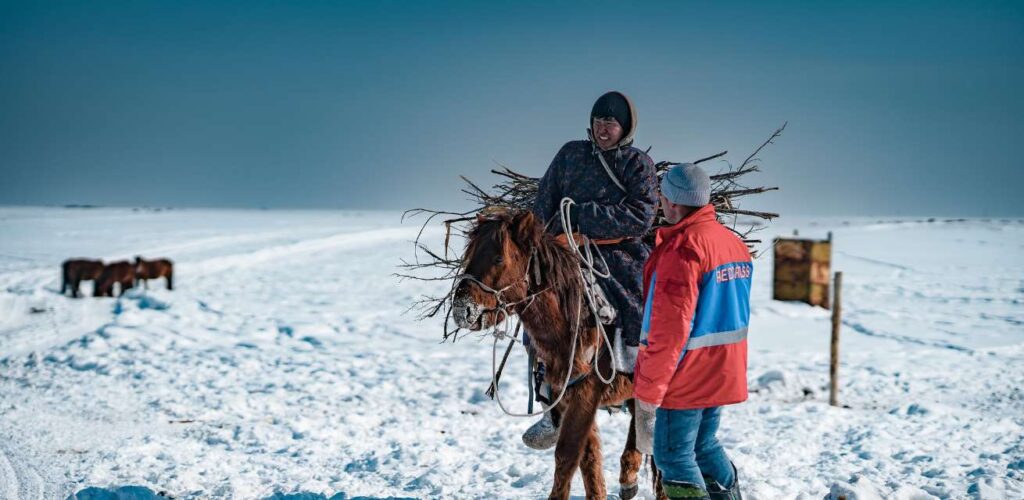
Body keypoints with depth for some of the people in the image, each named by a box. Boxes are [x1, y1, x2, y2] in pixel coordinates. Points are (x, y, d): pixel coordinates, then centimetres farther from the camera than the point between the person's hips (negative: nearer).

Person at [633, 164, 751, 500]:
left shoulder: (682, 248, -20)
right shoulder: (734, 242, 8)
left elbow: (669, 329, -23)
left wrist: (648, 388, -16)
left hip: (685, 380, -9)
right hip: (723, 375, 9)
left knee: (673, 457, 1)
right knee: (704, 446, 22)